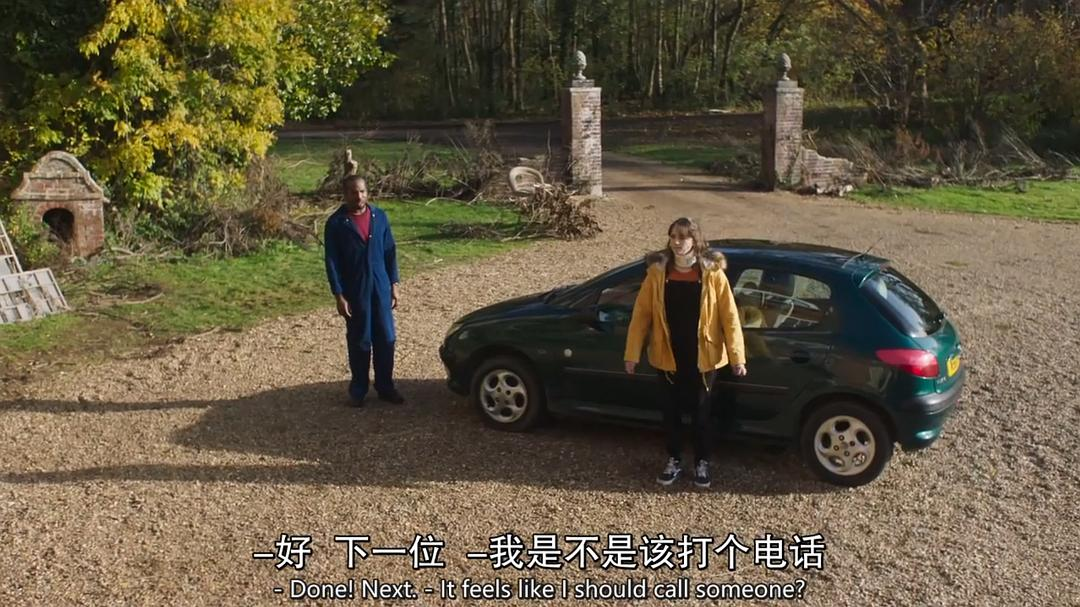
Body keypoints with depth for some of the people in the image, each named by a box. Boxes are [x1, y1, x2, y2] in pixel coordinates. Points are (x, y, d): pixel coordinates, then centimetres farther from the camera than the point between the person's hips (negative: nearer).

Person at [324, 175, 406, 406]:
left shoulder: (379, 216, 1)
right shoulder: (336, 223, -9)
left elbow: (390, 251, 7)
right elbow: (332, 262, -8)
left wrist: (393, 285, 4)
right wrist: (339, 296, -12)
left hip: (381, 289, 3)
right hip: (354, 291, -3)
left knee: (386, 339, 7)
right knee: (359, 342, 7)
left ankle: (385, 387, 22)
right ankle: (358, 389, 22)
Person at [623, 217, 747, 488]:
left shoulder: (712, 273, -10)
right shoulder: (657, 272, -5)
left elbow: (729, 315, -7)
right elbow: (641, 313, -2)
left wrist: (737, 356, -11)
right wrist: (632, 353, -4)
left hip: (702, 356, -2)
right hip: (669, 356, 2)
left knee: (701, 411, 10)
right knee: (671, 410, 13)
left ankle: (702, 463, 28)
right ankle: (674, 461, 31)